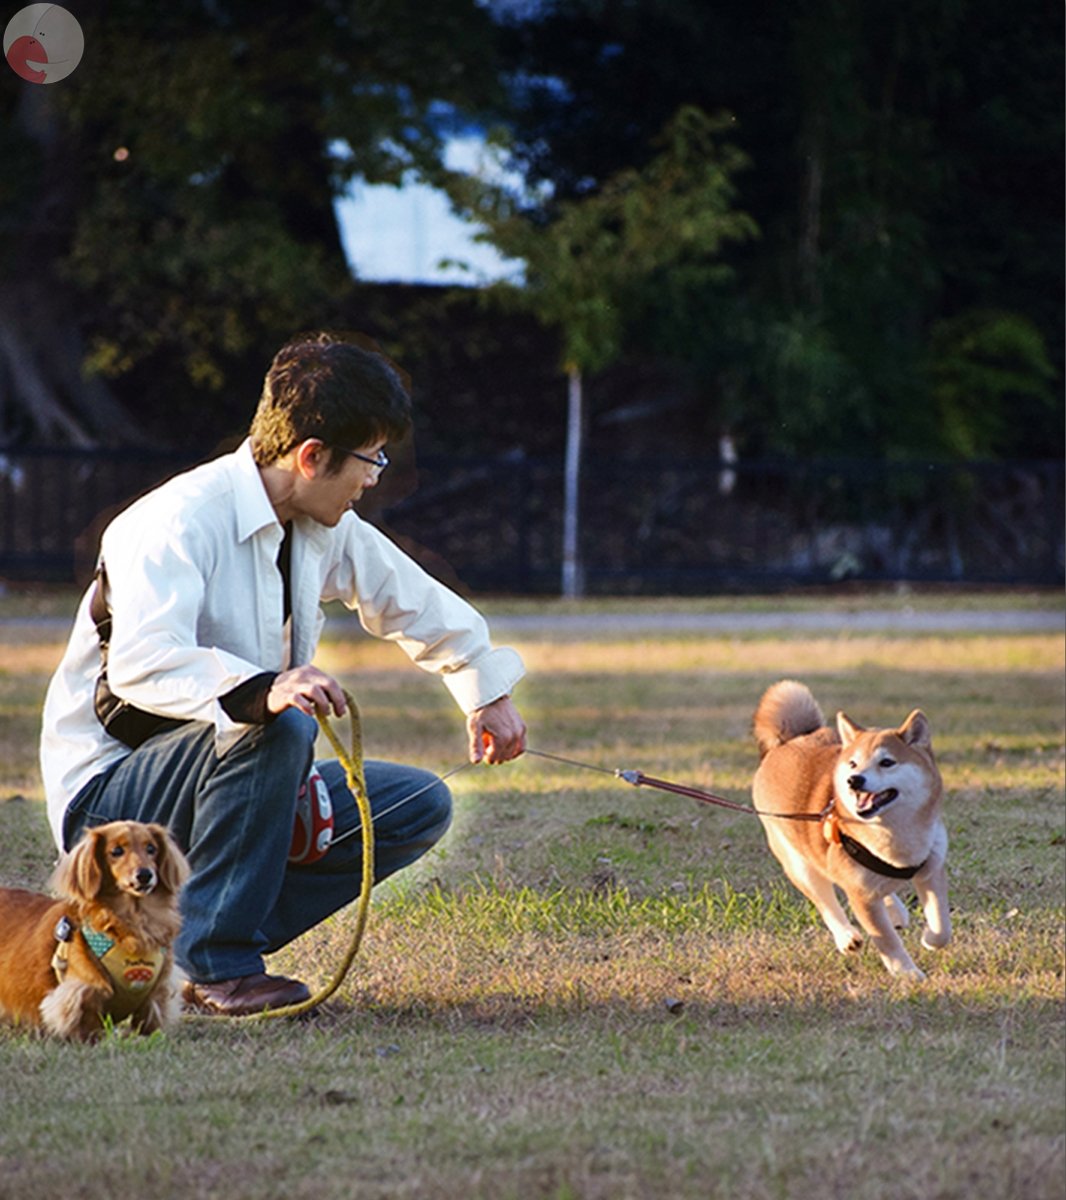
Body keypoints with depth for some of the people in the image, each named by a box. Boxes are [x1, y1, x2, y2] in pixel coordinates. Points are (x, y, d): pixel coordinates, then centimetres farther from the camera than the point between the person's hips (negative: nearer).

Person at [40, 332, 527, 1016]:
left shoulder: (326, 530, 5)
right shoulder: (182, 522, -22)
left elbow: (415, 604, 26)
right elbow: (142, 662, -39)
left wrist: (485, 691, 32)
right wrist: (261, 691, -54)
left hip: (220, 770, 9)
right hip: (109, 794, -9)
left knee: (421, 807, -2)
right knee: (279, 727, -35)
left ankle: (184, 939, -6)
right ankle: (214, 963, -24)